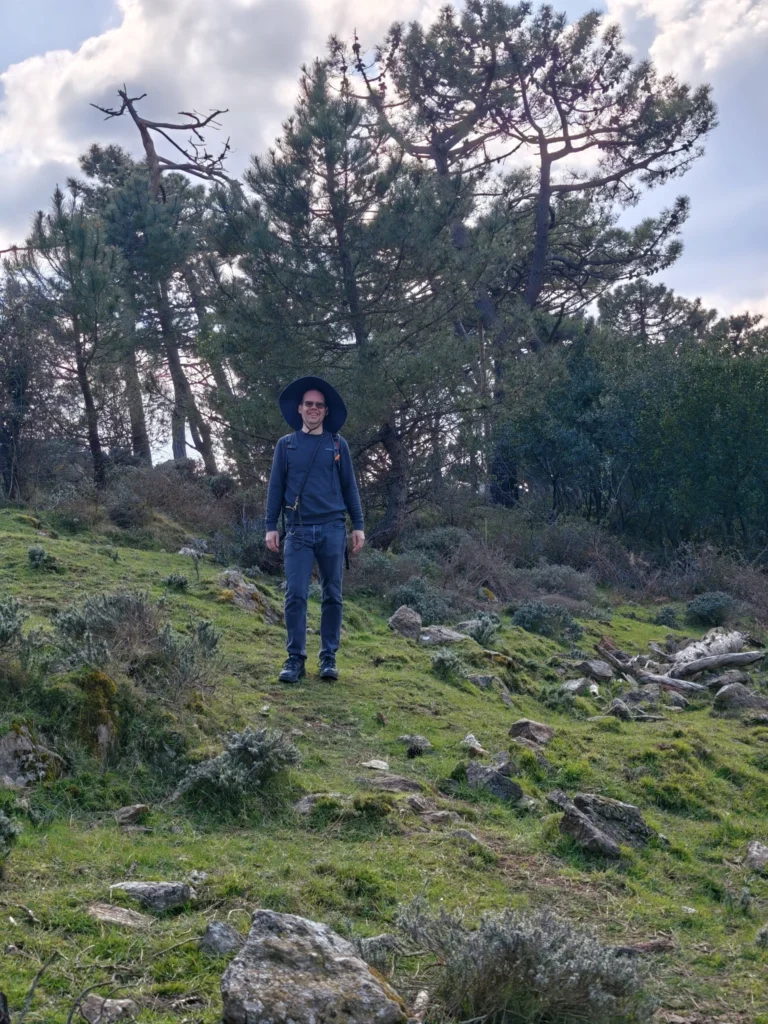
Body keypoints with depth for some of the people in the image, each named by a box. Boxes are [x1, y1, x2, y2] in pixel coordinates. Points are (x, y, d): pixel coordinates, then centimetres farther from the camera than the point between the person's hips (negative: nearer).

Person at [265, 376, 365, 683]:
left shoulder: (337, 445, 7)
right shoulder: (286, 445, 7)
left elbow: (349, 487, 9)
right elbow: (276, 487, 8)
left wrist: (358, 525, 4)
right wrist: (271, 526, 1)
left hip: (332, 529, 0)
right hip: (298, 530, 0)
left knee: (332, 595, 4)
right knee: (295, 595, -5)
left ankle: (329, 657, 11)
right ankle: (295, 658, 1)